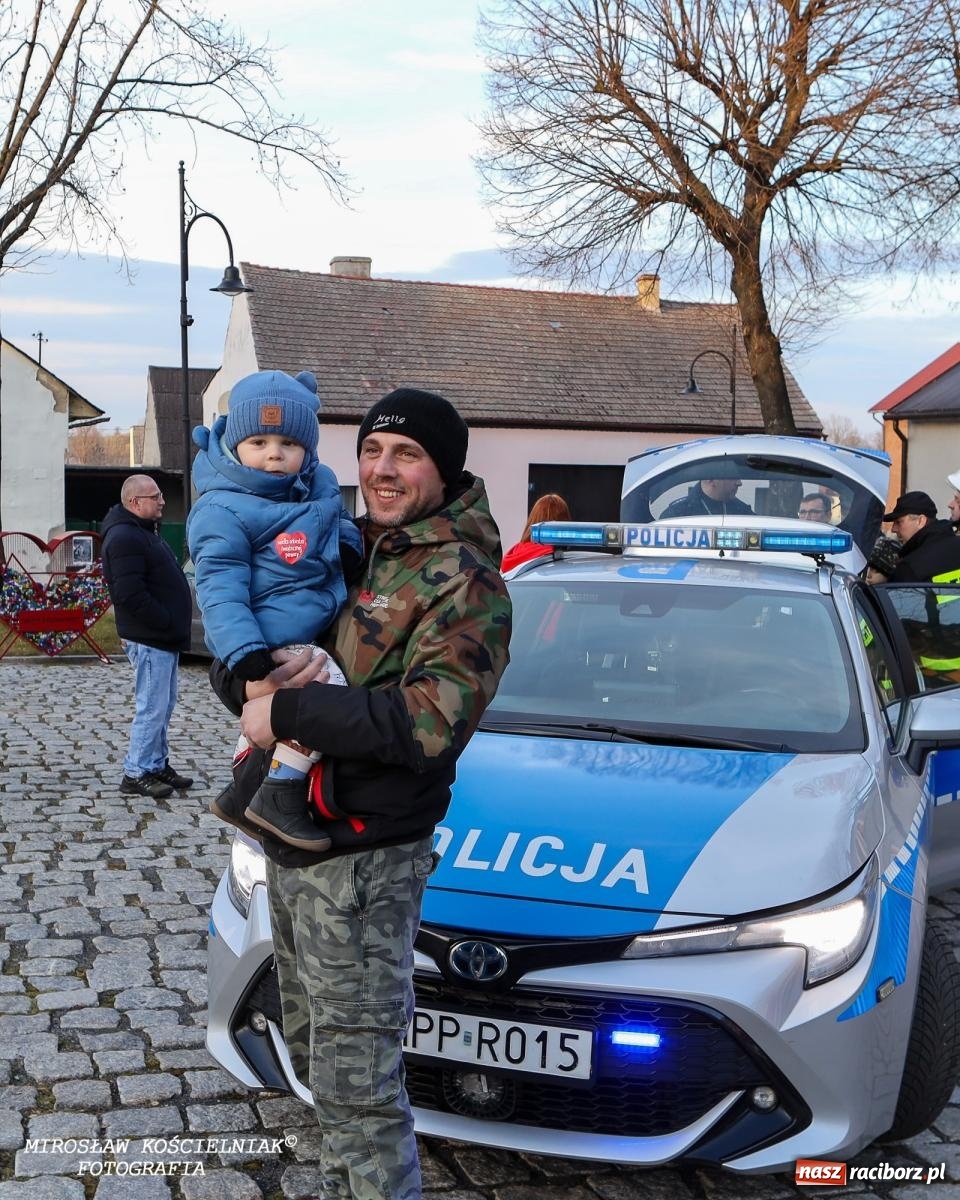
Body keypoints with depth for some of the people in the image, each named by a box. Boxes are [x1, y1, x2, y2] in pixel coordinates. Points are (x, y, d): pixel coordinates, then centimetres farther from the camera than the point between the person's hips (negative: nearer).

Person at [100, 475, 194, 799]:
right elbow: (130, 594, -25)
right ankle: (136, 774, 2)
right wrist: (168, 623, -19)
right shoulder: (124, 538, -16)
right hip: (150, 639, -11)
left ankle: (158, 764, 25)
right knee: (152, 708, -6)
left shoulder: (145, 532, 18)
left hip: (164, 638, 11)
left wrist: (176, 625, 14)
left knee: (164, 706, 16)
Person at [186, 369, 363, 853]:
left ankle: (241, 793, 48)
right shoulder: (223, 512, -19)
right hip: (271, 644, -10)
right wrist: (246, 652, -37)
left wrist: (348, 540, 0)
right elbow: (220, 590, -24)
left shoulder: (319, 485, 4)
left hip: (314, 630, 10)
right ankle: (279, 797, -18)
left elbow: (338, 519, 25)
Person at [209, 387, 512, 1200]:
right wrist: (251, 681, -13)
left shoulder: (462, 580, -13)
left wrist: (287, 711, -23)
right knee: (316, 1054, 22)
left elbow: (429, 722, -26)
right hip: (288, 843, 9)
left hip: (363, 861, -8)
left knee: (354, 1083, -3)